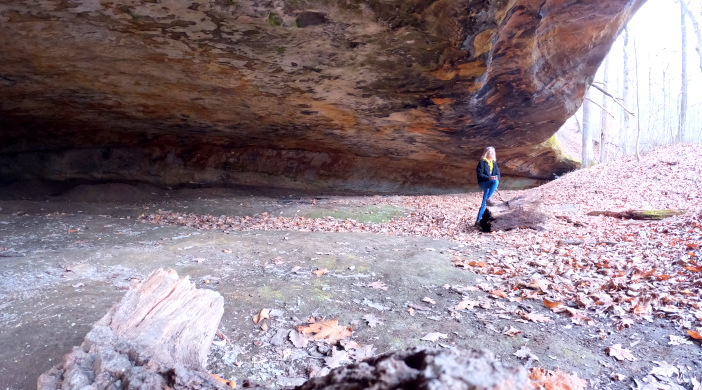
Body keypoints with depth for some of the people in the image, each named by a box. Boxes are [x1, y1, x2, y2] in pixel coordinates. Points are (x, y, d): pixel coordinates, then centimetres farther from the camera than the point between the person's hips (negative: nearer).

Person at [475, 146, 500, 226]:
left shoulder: (494, 163, 14)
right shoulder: (482, 162, -6)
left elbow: (498, 173, 12)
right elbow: (479, 174, -11)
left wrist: (496, 177, -11)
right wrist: (489, 178, -23)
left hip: (489, 184, 6)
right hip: (482, 183, -6)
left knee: (484, 204, 2)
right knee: (495, 182, -34)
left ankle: (478, 220, 6)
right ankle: (488, 199, -29)